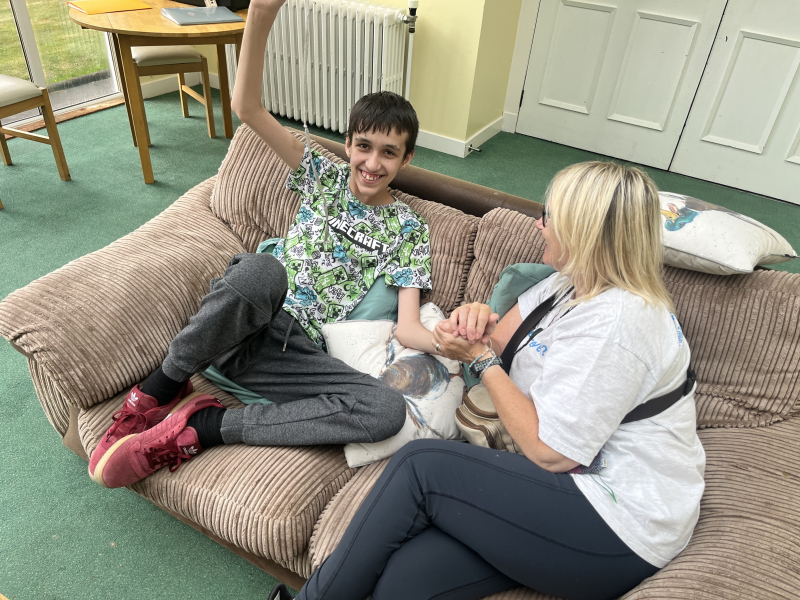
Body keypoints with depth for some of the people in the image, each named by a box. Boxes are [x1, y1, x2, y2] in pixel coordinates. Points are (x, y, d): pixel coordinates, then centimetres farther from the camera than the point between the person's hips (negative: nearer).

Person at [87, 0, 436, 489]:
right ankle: (162, 386, -13)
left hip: (298, 354, 1)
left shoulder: (409, 230, 9)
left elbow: (408, 328, -2)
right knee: (260, 268, -38)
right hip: (235, 328, 0)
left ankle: (201, 425, -20)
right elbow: (247, 106, 0)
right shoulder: (324, 177, 11)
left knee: (388, 410, -30)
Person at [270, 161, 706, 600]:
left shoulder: (615, 321, -22)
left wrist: (480, 357, -14)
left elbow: (547, 450, -20)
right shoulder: (572, 285, 9)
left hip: (619, 530, -8)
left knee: (420, 466, -18)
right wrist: (477, 317, -9)